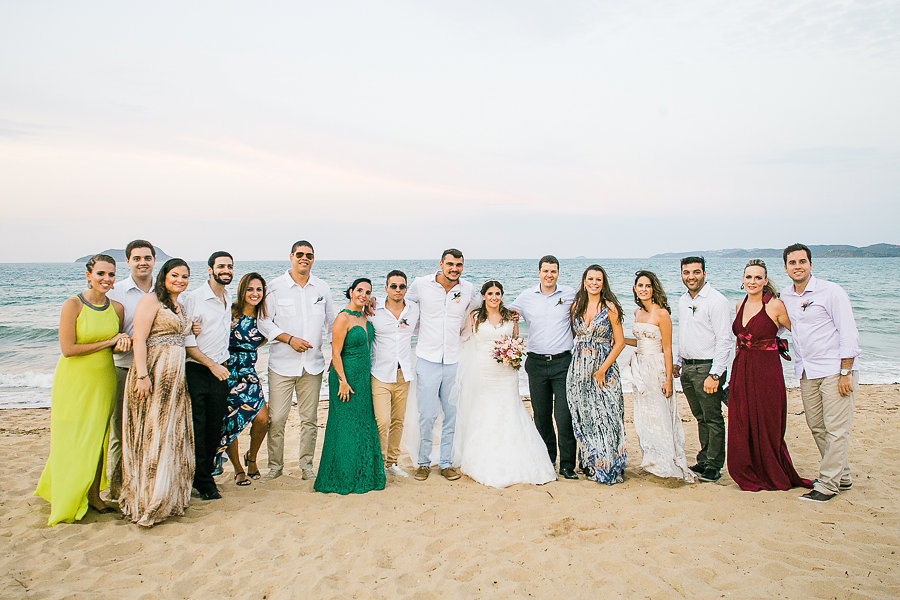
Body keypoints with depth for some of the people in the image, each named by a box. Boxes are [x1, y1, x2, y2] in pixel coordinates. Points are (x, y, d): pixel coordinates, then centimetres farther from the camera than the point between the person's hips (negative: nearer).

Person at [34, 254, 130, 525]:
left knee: (99, 439, 10)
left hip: (103, 381, 4)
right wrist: (108, 342, -14)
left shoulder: (116, 308, 3)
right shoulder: (73, 305, -12)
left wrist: (123, 341, -10)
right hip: (74, 381, -4)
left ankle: (93, 494, 24)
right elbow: (68, 349, -16)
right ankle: (66, 502, 16)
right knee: (71, 442, 2)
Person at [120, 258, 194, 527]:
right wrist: (142, 375, -21)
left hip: (175, 377, 8)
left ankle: (168, 497, 22)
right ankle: (146, 503, 5)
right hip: (153, 374, -8)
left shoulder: (180, 306, 18)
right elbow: (139, 340, -14)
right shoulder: (151, 300, -6)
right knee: (150, 434, -4)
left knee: (173, 433, 11)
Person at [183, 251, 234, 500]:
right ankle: (203, 481, 12)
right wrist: (212, 365, -17)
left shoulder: (229, 298, 11)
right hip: (197, 370, -6)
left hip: (220, 371, 6)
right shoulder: (194, 298, -9)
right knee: (197, 428, 0)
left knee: (215, 427, 8)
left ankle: (204, 474, 22)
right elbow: (187, 341, -13)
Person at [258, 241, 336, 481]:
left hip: (313, 364, 3)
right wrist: (290, 339, -13)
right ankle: (275, 465, 16)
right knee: (276, 418, -1)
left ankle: (306, 464, 22)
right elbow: (264, 322, -3)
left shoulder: (322, 288, 9)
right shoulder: (276, 287, -1)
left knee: (309, 418, 9)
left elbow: (331, 321, 17)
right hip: (282, 364, -3)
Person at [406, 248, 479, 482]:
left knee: (453, 415, 8)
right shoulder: (421, 285, -3)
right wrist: (422, 331, 8)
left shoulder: (469, 289, 3)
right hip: (428, 360, -2)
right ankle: (423, 462, 15)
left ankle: (446, 462, 21)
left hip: (456, 361, 3)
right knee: (427, 415, -2)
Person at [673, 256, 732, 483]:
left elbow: (724, 341, -15)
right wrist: (678, 362, 18)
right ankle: (703, 461, 22)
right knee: (701, 418, 14)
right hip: (687, 368, 7)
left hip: (707, 367, -7)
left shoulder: (716, 301, -11)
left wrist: (714, 374, -19)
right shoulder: (683, 301, 14)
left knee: (713, 418, 0)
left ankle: (713, 465, 10)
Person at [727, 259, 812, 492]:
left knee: (766, 428, 4)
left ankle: (773, 477, 23)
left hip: (767, 372, -6)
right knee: (740, 427, 9)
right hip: (741, 373, 6)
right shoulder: (741, 305, 9)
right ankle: (748, 476, 24)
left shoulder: (775, 305, -9)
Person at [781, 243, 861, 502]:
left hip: (834, 370, -6)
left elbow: (849, 333, -9)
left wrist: (846, 373, -13)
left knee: (836, 429, -4)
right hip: (806, 372, 6)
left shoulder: (831, 292, -7)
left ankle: (827, 484, 2)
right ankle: (842, 477, 24)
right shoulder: (784, 297, 8)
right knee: (817, 427, 9)